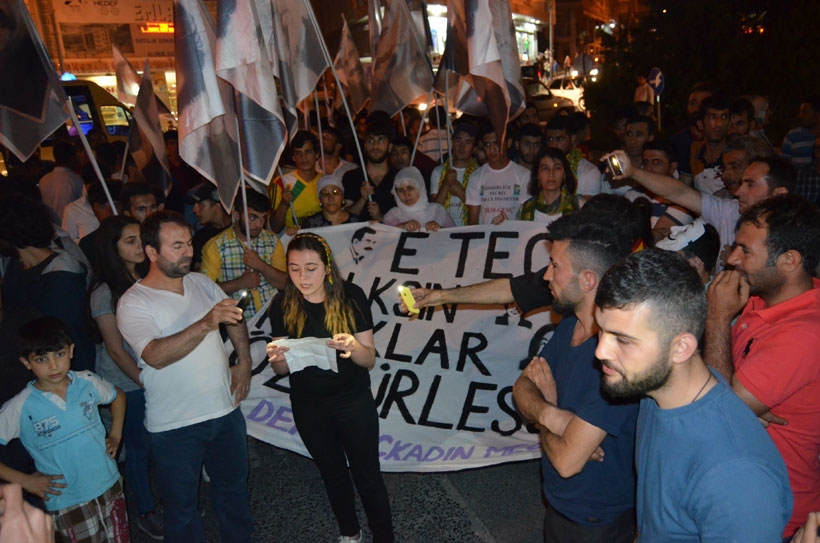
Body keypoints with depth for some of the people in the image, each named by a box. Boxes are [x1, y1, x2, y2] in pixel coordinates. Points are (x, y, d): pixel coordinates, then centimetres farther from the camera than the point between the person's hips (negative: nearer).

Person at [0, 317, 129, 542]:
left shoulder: (88, 383, -7)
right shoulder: (20, 408, -15)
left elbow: (118, 396, 14)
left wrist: (116, 435, 5)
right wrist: (24, 481, -11)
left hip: (110, 486, 3)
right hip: (68, 504, -3)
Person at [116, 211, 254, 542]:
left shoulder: (202, 283, 1)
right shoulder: (133, 303, -15)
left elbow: (234, 319, 17)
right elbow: (156, 356, -31)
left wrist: (244, 360, 6)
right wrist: (206, 323, -40)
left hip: (225, 410, 5)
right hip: (174, 427, -5)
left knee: (233, 488, 24)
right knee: (181, 507, 14)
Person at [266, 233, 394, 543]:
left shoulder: (352, 297, -17)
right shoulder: (283, 305, -12)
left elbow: (370, 360, -14)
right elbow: (282, 370, -5)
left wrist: (353, 347, -36)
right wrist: (277, 359, -28)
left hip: (354, 403, -2)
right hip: (308, 407, 2)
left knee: (367, 475, 9)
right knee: (333, 474, 22)